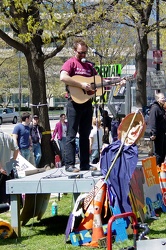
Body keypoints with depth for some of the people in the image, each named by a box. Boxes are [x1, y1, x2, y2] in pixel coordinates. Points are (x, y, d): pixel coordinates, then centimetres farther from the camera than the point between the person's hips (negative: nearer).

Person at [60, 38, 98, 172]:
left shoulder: (89, 66, 17)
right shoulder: (71, 63, -4)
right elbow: (63, 77, -22)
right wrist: (81, 84, -23)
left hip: (87, 102, 7)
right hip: (75, 102, -7)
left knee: (85, 135, 11)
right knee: (71, 135, -4)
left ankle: (85, 164, 16)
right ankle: (69, 165, -3)